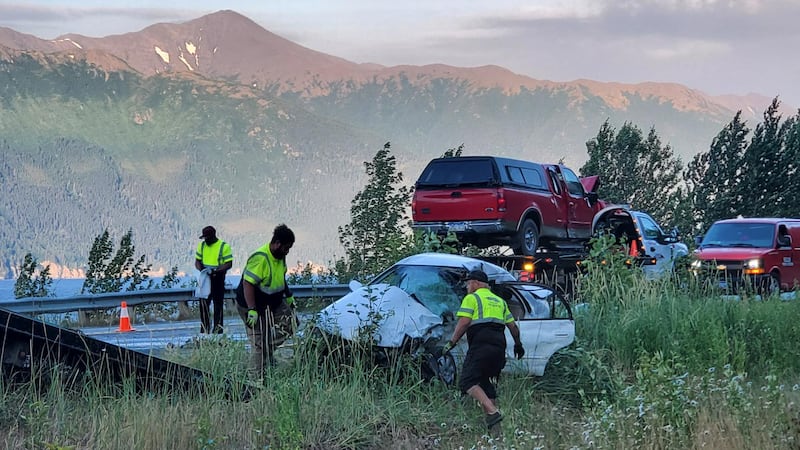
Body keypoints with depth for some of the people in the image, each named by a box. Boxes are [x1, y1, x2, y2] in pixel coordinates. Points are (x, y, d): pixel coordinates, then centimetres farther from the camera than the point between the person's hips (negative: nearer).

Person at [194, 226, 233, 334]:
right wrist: (201, 269, -9)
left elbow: (229, 264, -10)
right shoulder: (202, 245, 9)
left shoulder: (224, 246, -7)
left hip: (218, 279, -4)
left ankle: (218, 328, 4)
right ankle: (204, 328, 11)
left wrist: (215, 270, -22)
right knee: (203, 303, 3)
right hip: (205, 279, 4)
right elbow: (197, 261, 14)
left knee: (218, 304, 0)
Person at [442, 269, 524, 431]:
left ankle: (493, 412, -31)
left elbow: (464, 322, -9)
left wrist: (452, 342, -6)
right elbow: (513, 326, 26)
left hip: (480, 345, -8)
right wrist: (518, 344, 40)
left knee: (468, 382, -12)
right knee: (484, 381, 17)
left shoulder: (472, 298, 4)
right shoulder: (499, 301, 26)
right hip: (499, 347, 8)